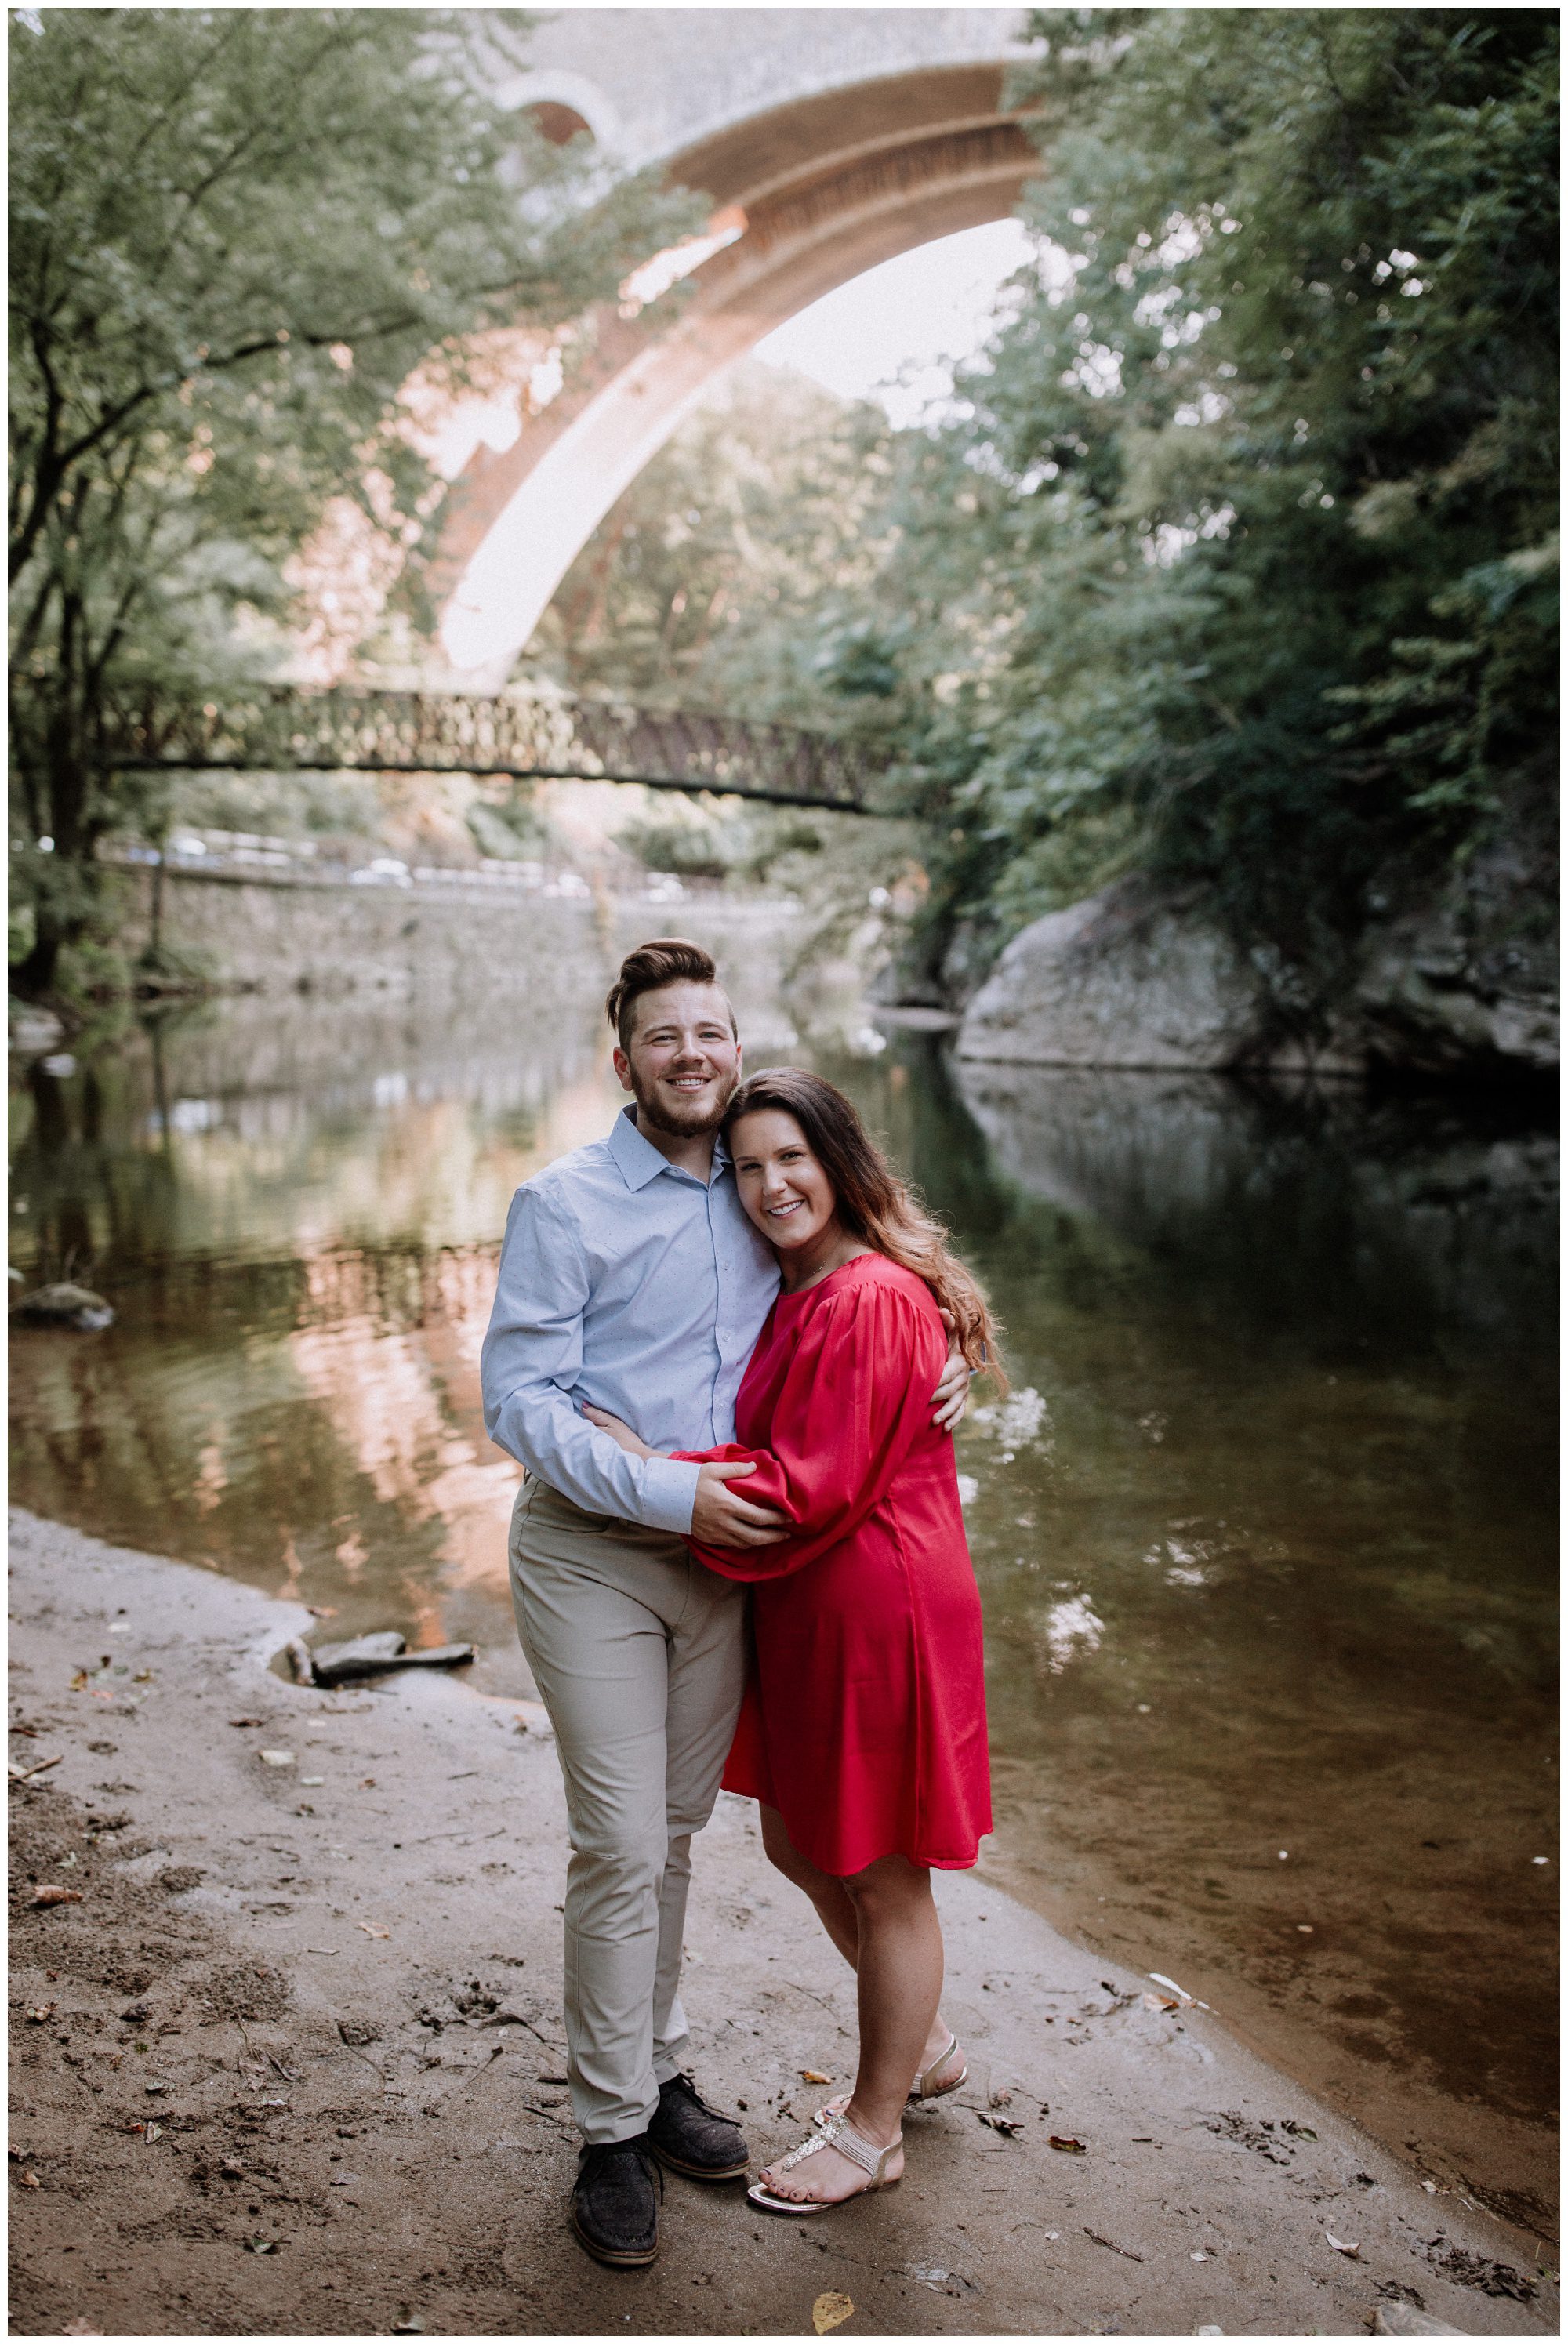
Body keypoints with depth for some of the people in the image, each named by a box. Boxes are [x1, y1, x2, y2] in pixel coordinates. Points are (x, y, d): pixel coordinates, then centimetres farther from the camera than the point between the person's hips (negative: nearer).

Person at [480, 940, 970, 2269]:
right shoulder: (566, 1204, -10)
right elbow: (518, 1398, -14)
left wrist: (935, 1370, 1)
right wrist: (668, 1493, -21)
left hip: (719, 1553, 5)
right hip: (591, 1554, -5)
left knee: (677, 1830, 16)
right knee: (622, 1846, -3)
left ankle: (660, 2071, 33)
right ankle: (613, 2132, 14)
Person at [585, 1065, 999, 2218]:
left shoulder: (874, 1301, -21)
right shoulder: (797, 1292, 9)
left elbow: (812, 1483, -22)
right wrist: (661, 1462, 3)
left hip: (878, 1614, -10)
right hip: (805, 1612, 10)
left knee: (881, 1875, 8)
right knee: (798, 1843, 21)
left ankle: (874, 2130, 28)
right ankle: (924, 2046, 44)